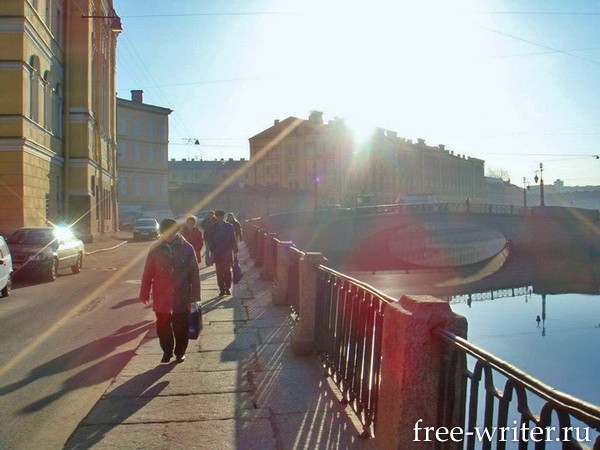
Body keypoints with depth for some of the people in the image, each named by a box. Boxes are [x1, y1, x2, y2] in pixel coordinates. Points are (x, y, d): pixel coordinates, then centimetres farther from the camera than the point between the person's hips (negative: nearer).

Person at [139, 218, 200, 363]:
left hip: (182, 297, -1)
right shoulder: (156, 250, -1)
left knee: (181, 327, 8)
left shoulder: (187, 248, -5)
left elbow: (194, 274, -4)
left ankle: (180, 352, 29)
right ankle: (167, 351, 30)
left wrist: (194, 296, -5)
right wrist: (144, 294, 3)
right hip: (161, 298, 1)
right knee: (162, 326, 9)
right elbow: (148, 273, 3)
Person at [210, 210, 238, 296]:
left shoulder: (229, 226, 3)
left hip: (227, 253, -1)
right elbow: (211, 240, 5)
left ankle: (227, 288, 12)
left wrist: (235, 250, 0)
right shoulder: (213, 227, 4)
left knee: (227, 271, 2)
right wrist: (212, 250, -3)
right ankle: (222, 289, 7)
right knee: (219, 272, 1)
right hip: (217, 253, 1)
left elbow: (233, 239, 5)